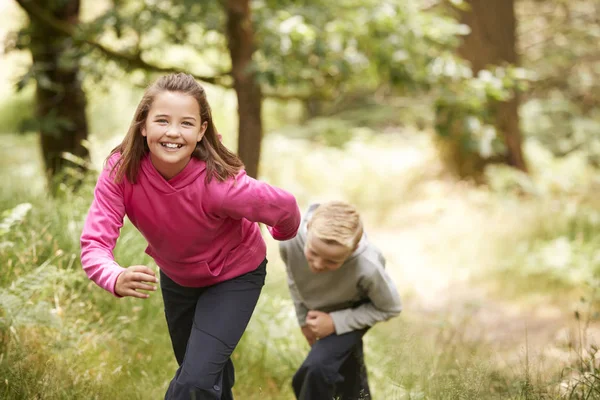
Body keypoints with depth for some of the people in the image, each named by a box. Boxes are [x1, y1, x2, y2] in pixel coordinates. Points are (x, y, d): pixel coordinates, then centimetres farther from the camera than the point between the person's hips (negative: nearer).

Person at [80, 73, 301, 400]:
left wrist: (284, 234, 1)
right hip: (176, 275, 4)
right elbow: (94, 242, -35)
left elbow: (283, 207, -23)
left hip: (234, 276, -4)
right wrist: (116, 279, -58)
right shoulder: (121, 170, -31)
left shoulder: (220, 183, -40)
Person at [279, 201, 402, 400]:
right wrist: (303, 318, 2)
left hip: (354, 311, -4)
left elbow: (390, 308, -21)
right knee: (344, 375, 23)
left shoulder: (367, 268, -44)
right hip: (318, 310, 4)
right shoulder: (290, 241, -36)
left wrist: (336, 322, -27)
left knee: (318, 368, -24)